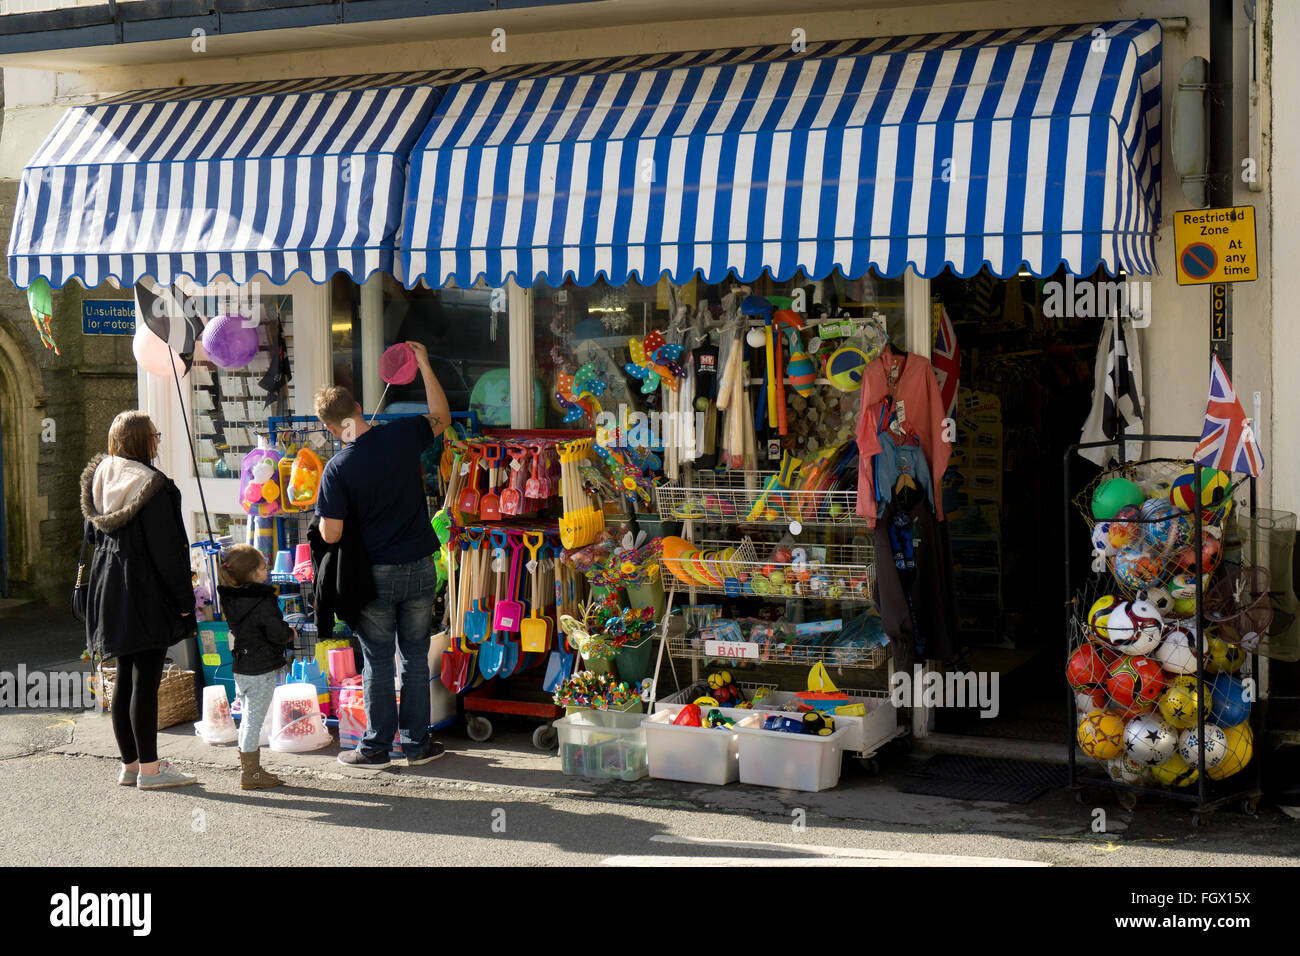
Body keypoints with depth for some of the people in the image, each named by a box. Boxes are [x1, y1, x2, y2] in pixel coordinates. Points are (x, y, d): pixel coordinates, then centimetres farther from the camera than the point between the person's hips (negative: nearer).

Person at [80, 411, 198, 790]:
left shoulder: (99, 481, 8)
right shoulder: (151, 486, -17)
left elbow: (94, 535, 15)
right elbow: (166, 550, -17)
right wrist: (184, 598, -11)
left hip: (111, 592, 8)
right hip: (146, 594, -8)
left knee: (126, 679, 14)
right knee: (146, 681, -4)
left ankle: (130, 763, 21)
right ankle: (149, 768, 1)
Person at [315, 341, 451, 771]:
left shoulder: (338, 468, -13)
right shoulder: (402, 436, -6)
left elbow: (330, 534, -13)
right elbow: (441, 417, 16)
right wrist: (424, 366, 21)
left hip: (374, 574, -3)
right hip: (419, 569, 3)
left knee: (377, 662, 8)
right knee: (416, 658, 12)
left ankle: (376, 747, 15)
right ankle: (416, 744, 18)